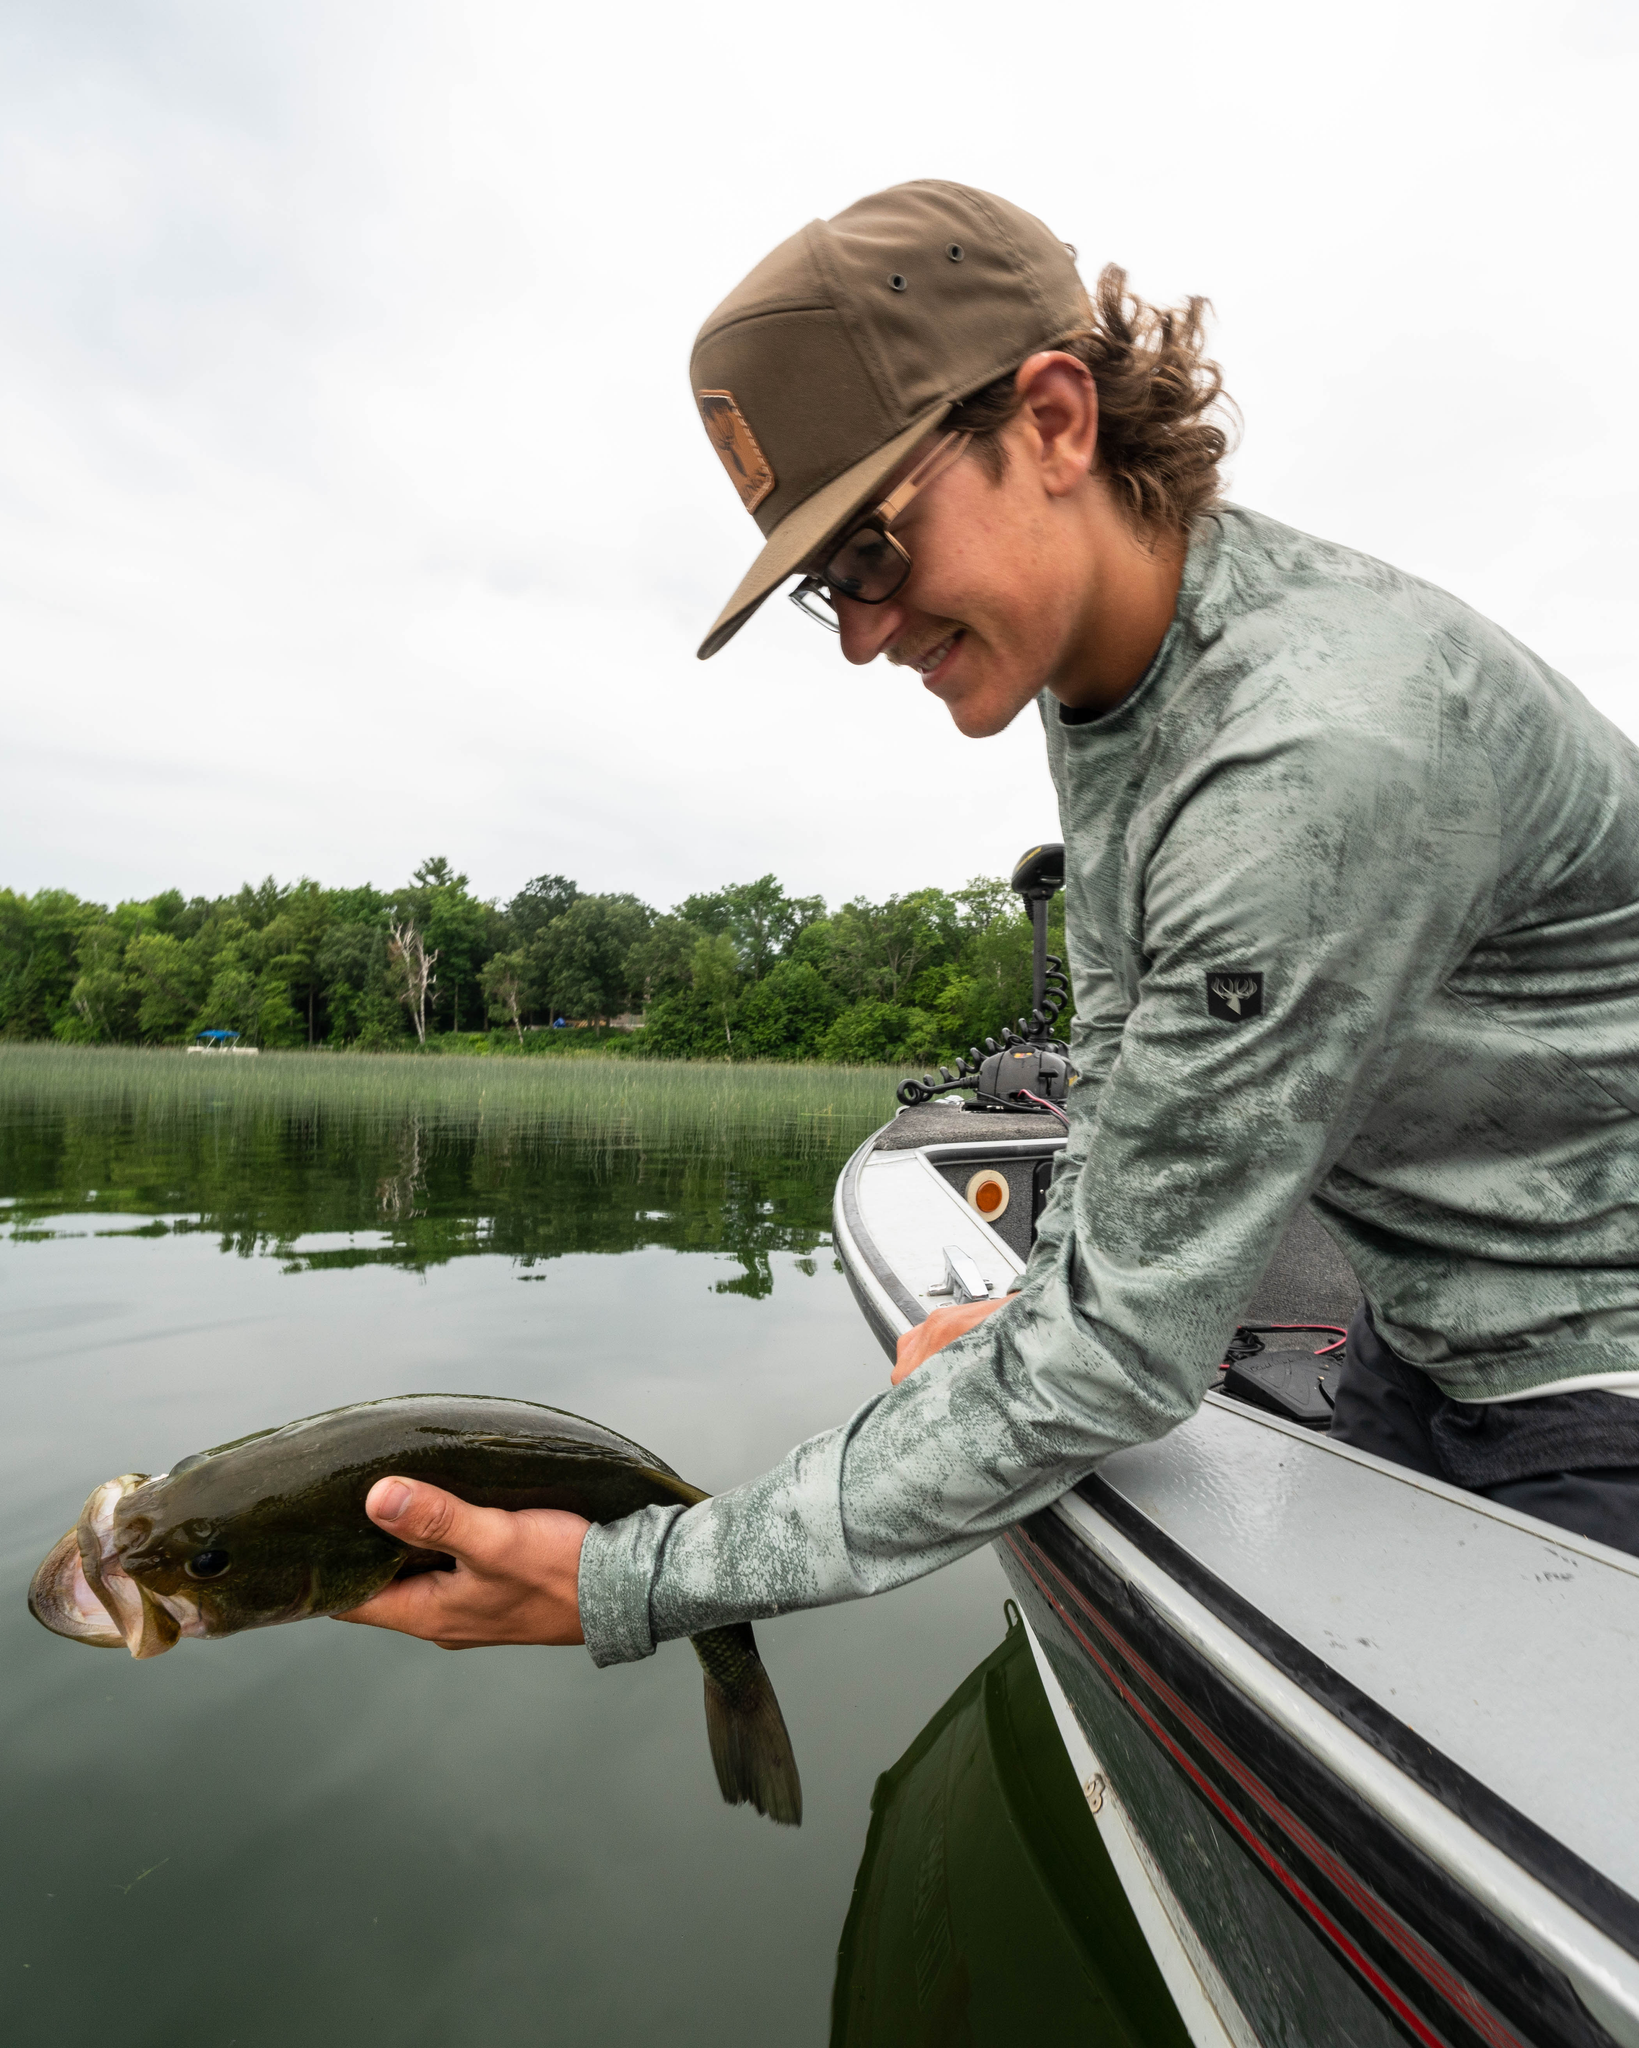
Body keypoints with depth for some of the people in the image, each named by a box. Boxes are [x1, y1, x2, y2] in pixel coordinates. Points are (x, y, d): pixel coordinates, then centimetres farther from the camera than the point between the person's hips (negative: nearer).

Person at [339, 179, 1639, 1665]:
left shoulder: (1325, 748, -35)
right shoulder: (1093, 654, -5)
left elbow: (1124, 1348, -32)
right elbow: (1123, 1051, 6)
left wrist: (636, 1583, -27)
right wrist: (1044, 1308, -3)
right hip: (1419, 1347, 7)